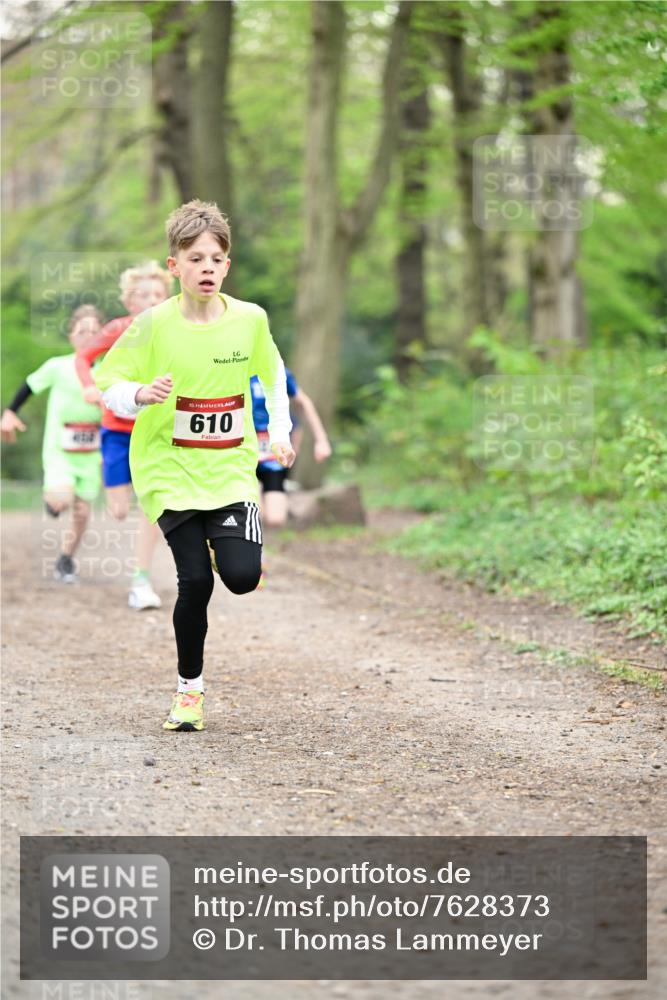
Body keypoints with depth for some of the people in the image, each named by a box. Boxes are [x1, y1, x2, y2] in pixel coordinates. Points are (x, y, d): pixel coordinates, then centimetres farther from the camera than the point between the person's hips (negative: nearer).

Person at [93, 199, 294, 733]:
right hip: (170, 470, -2)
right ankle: (189, 688, 10)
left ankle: (225, 541, 26)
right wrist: (143, 395, -25)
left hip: (231, 469, 2)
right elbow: (110, 387, -5)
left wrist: (280, 432, 9)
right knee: (196, 581, -10)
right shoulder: (153, 325, -10)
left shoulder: (250, 320, -3)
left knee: (243, 576, -12)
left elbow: (272, 373, 16)